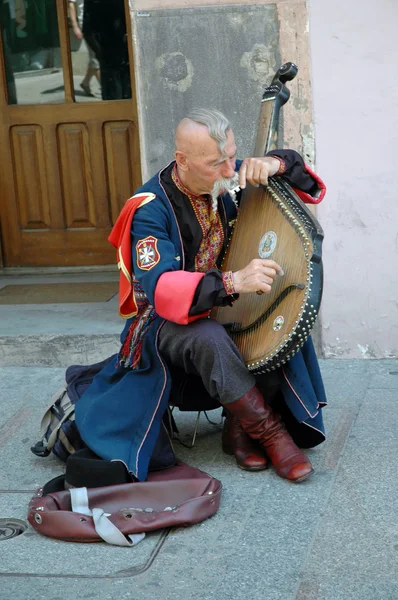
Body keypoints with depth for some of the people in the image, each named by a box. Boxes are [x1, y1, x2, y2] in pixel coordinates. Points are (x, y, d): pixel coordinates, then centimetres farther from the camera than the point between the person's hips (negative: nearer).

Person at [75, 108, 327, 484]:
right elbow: (160, 289, -33)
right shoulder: (150, 209, -21)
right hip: (167, 322, -5)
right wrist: (233, 283, -48)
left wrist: (276, 164, -22)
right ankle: (270, 433, -21)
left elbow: (309, 184, 2)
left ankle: (241, 427, -11)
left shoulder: (229, 179, -5)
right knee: (208, 338, -38)